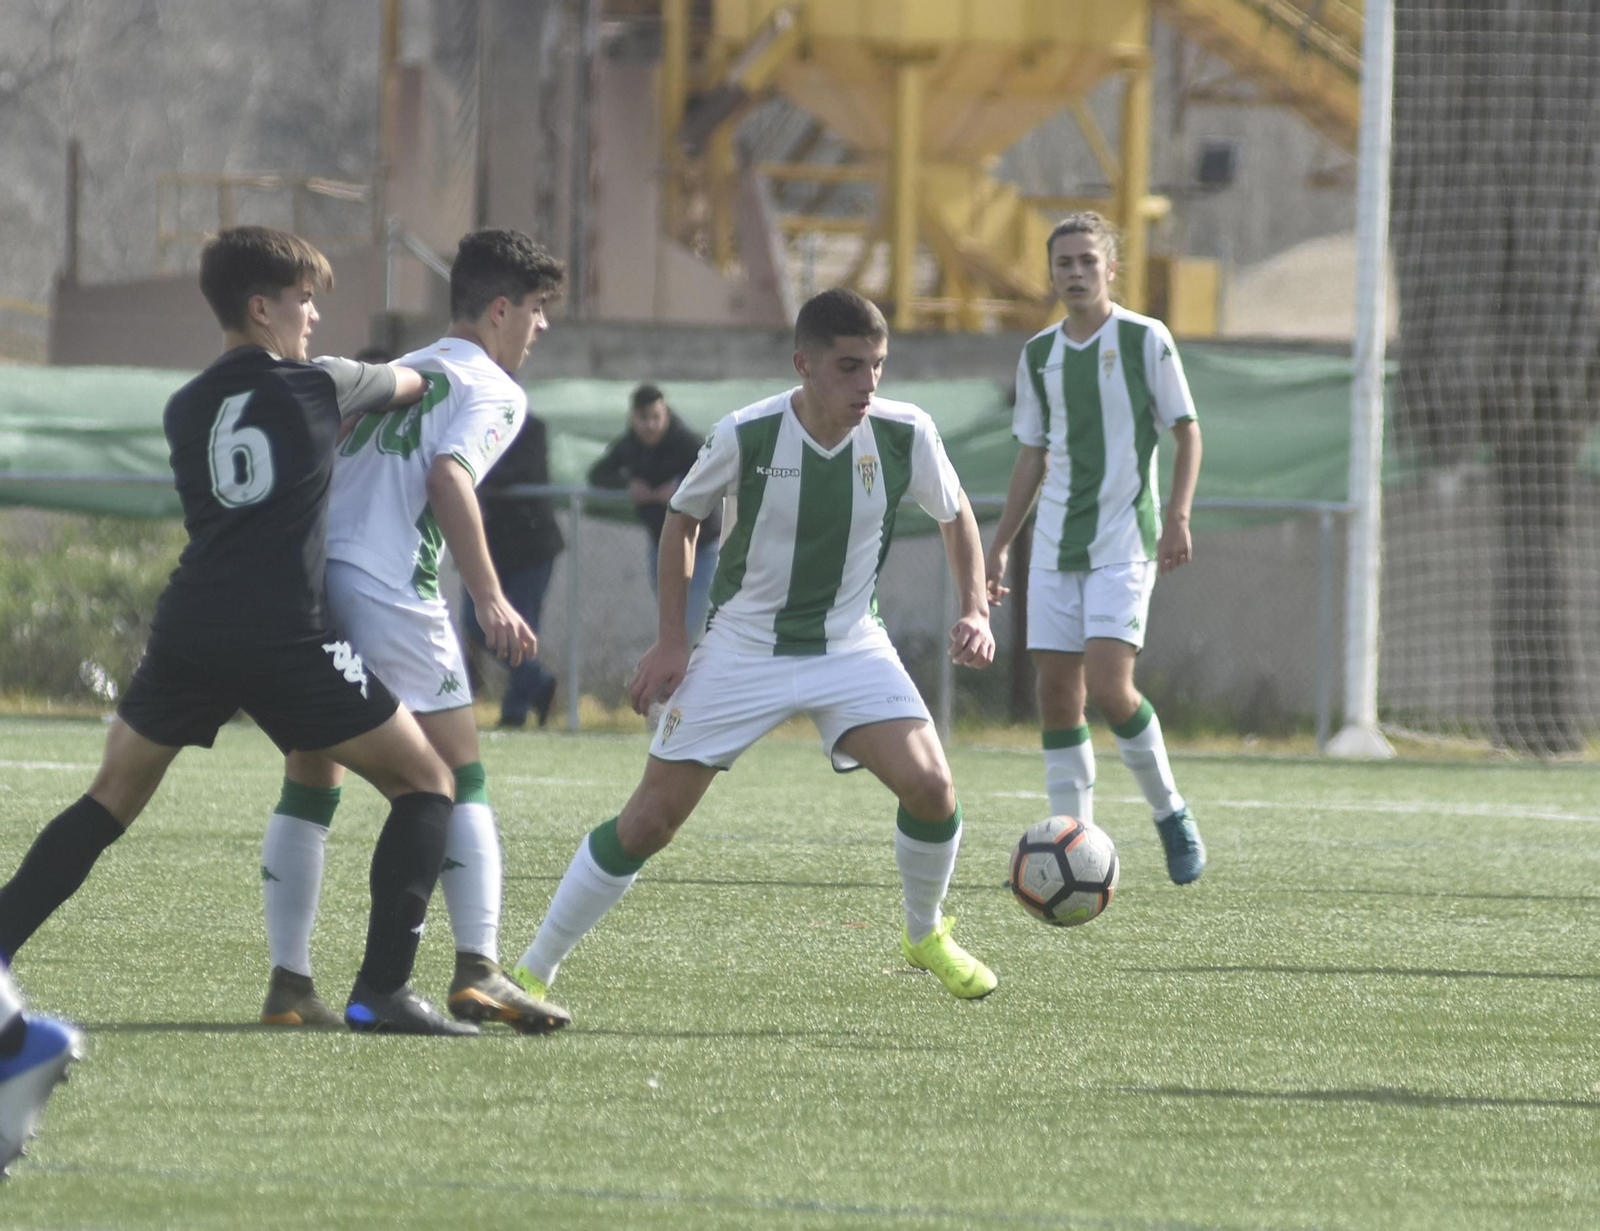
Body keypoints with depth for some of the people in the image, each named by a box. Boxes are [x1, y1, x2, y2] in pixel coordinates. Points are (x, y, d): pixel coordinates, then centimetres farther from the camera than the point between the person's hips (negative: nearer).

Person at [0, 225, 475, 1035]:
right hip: (286, 639, -5)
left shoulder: (184, 410, 15)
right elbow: (412, 384, 22)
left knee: (111, 799, 19)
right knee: (425, 782, 7)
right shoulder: (318, 386, 3)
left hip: (188, 634, 5)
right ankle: (381, 990, -4)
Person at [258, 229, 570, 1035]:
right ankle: (477, 969, -9)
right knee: (460, 781, 1)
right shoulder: (493, 390, 4)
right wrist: (490, 598, -19)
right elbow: (450, 476, -14)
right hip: (388, 595, -7)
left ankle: (288, 983, 7)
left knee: (308, 788, 11)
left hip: (307, 574, 7)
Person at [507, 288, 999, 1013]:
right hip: (743, 648, -1)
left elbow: (955, 516, 7)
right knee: (649, 821, -4)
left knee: (929, 784, -20)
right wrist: (671, 640, -2)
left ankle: (926, 936, 9)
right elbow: (683, 518, 1)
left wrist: (975, 611, -6)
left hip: (851, 647, 2)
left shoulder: (904, 434, -14)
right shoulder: (747, 435, -18)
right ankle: (533, 971, 9)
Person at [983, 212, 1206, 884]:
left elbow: (1187, 432, 0)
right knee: (1057, 692, 0)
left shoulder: (1145, 339, -4)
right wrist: (998, 545, 14)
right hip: (1055, 545, 5)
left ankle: (1171, 813, 4)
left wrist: (1178, 516, -12)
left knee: (1108, 687, -17)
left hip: (1124, 543, -5)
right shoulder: (1039, 354, 10)